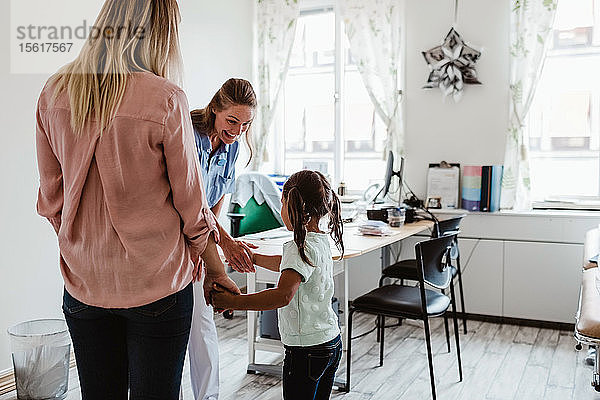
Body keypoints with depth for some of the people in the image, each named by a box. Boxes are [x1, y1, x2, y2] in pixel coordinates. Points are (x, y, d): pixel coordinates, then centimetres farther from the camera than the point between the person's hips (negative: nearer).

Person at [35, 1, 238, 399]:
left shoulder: (54, 93, -1)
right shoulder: (165, 100, -17)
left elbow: (51, 197, 7)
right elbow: (192, 203, -10)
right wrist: (216, 269, 4)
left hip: (82, 281, 5)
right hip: (157, 284, -4)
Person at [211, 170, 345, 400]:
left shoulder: (301, 248, -23)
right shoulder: (321, 241, 5)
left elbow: (283, 296, -36)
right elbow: (287, 265, 24)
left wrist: (232, 302, -33)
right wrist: (253, 258, 31)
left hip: (306, 349, -9)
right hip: (331, 341, 9)